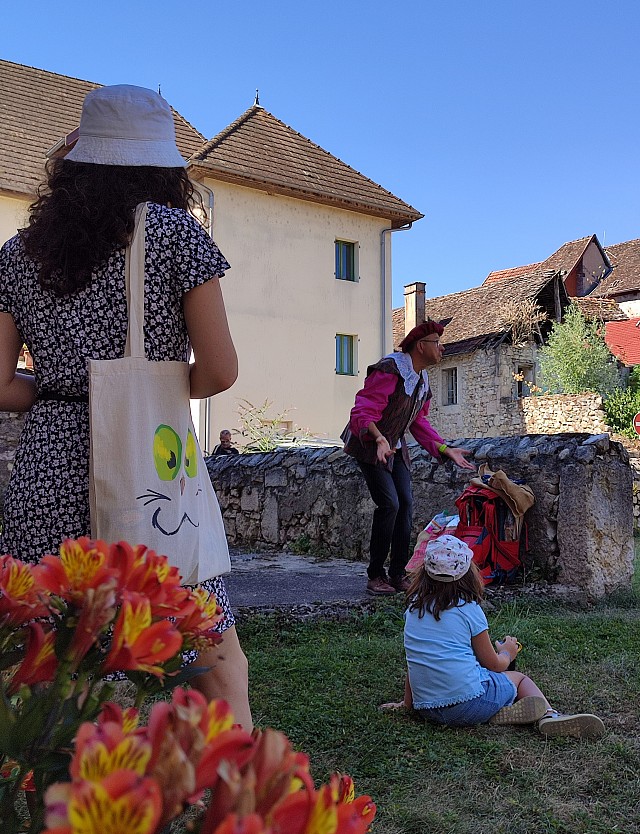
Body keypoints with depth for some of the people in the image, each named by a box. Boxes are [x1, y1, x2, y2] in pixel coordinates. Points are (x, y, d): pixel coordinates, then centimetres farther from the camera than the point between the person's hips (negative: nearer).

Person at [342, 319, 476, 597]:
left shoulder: (422, 379, 8)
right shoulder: (389, 371, -22)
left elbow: (419, 422, 16)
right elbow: (363, 412, -26)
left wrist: (446, 450, 9)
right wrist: (379, 440, -43)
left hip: (395, 448, 9)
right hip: (369, 445, -9)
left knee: (406, 503, 1)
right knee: (389, 503, -15)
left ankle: (398, 574, 10)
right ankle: (375, 576, -2)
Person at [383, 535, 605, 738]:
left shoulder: (414, 607, 9)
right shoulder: (468, 609, -5)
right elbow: (494, 665, 4)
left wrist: (407, 702, 29)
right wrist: (507, 653, 27)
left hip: (426, 710, 5)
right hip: (468, 705, -4)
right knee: (520, 678, 20)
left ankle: (498, 713, -4)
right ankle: (549, 714, -6)